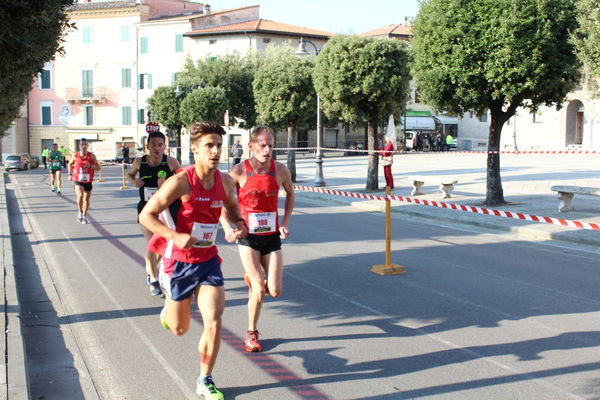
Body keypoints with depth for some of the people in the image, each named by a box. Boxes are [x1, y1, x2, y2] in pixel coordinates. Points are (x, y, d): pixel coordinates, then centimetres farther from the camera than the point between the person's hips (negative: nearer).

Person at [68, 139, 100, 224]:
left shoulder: (91, 156, -7)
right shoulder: (75, 155, -4)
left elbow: (98, 167, -4)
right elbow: (70, 164, 15)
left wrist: (90, 166, -21)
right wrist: (70, 174, 7)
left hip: (88, 181, 1)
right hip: (78, 180, -1)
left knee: (86, 199, 10)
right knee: (80, 196, -24)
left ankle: (84, 216, 30)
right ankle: (80, 212, -1)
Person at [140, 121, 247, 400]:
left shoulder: (225, 182, -3)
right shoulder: (180, 182, -20)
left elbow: (231, 206, 19)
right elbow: (146, 215, -15)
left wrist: (238, 224, -3)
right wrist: (176, 236, -29)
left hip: (208, 260, 4)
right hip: (179, 261, -3)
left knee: (214, 324, -5)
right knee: (179, 329, 12)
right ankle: (168, 305, 49)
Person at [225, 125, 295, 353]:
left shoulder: (280, 170, -4)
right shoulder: (240, 171, -12)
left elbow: (290, 194, 15)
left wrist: (285, 223, 7)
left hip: (271, 236, 3)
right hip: (248, 236, -3)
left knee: (275, 291, -1)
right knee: (259, 290, -8)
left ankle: (252, 280, 34)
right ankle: (251, 334, 15)